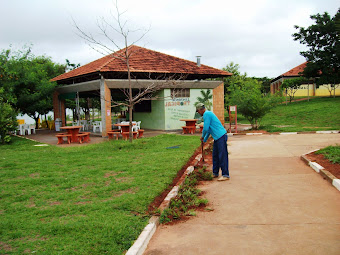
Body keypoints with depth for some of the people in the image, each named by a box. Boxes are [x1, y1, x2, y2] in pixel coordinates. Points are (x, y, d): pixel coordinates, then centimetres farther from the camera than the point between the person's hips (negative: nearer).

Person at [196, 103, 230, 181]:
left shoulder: (206, 114, -11)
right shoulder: (209, 114, 21)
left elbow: (206, 128, -17)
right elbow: (209, 129, 29)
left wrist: (202, 137, 3)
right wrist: (204, 140, 34)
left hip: (221, 136, -10)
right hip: (217, 137, 10)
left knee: (223, 156, -8)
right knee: (215, 155, 13)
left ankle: (225, 175, -5)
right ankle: (215, 173, 19)